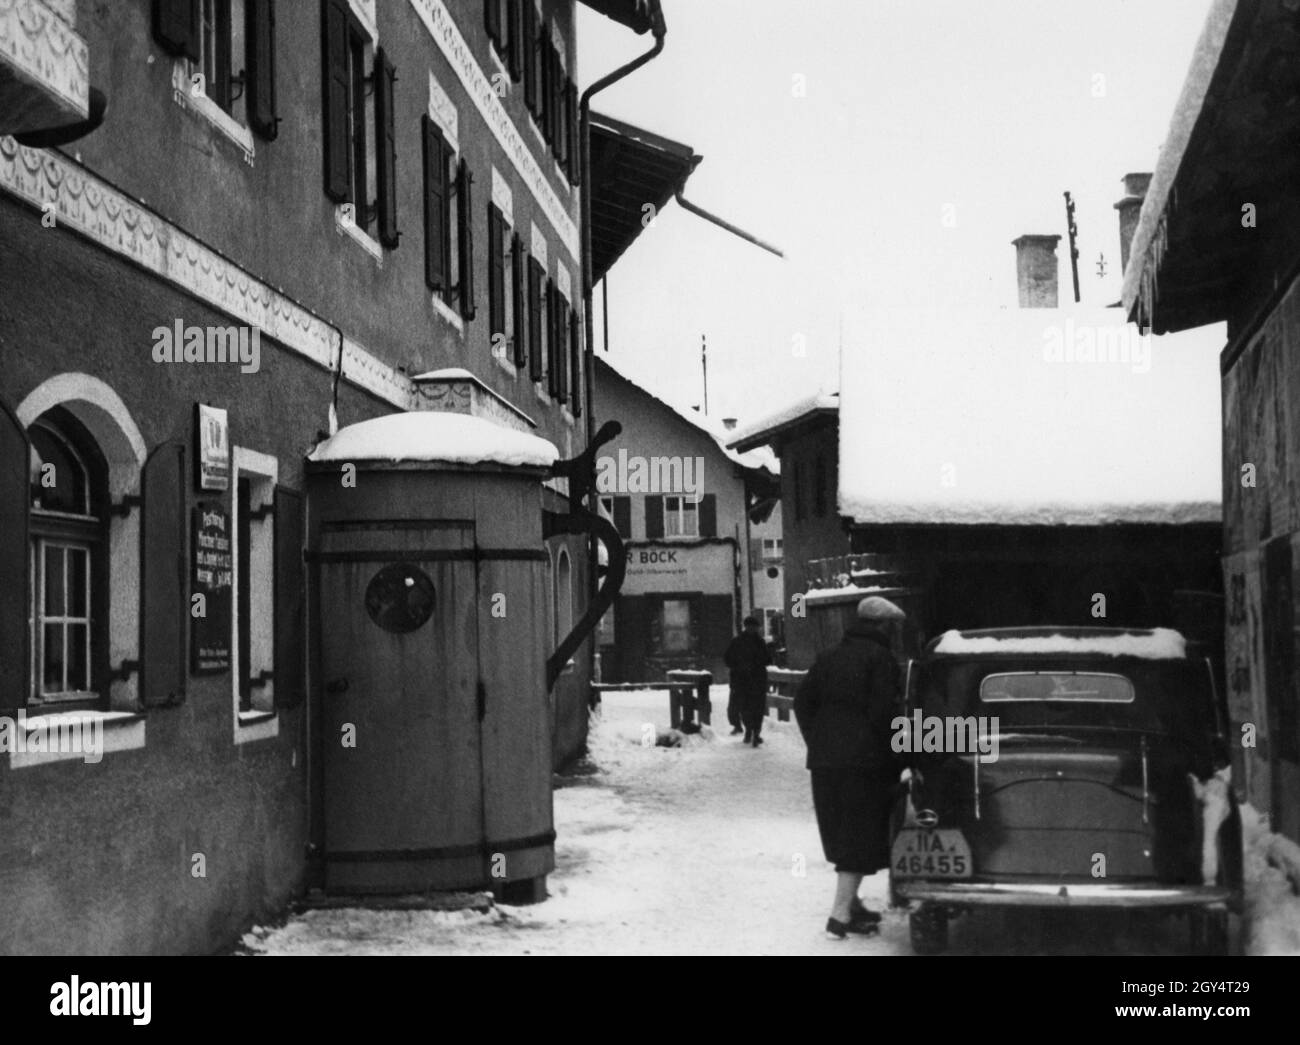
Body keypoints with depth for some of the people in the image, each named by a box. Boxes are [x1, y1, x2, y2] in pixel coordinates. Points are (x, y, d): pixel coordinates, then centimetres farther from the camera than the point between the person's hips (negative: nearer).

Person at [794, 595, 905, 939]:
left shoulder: (829, 657, 14)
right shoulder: (880, 659, -6)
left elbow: (802, 702, 12)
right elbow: (883, 711, -14)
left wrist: (816, 743, 15)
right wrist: (889, 756, -4)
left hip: (824, 760, 7)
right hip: (864, 760, -7)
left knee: (841, 835, 17)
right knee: (861, 838, -2)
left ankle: (850, 903, 25)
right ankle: (841, 915, -7)